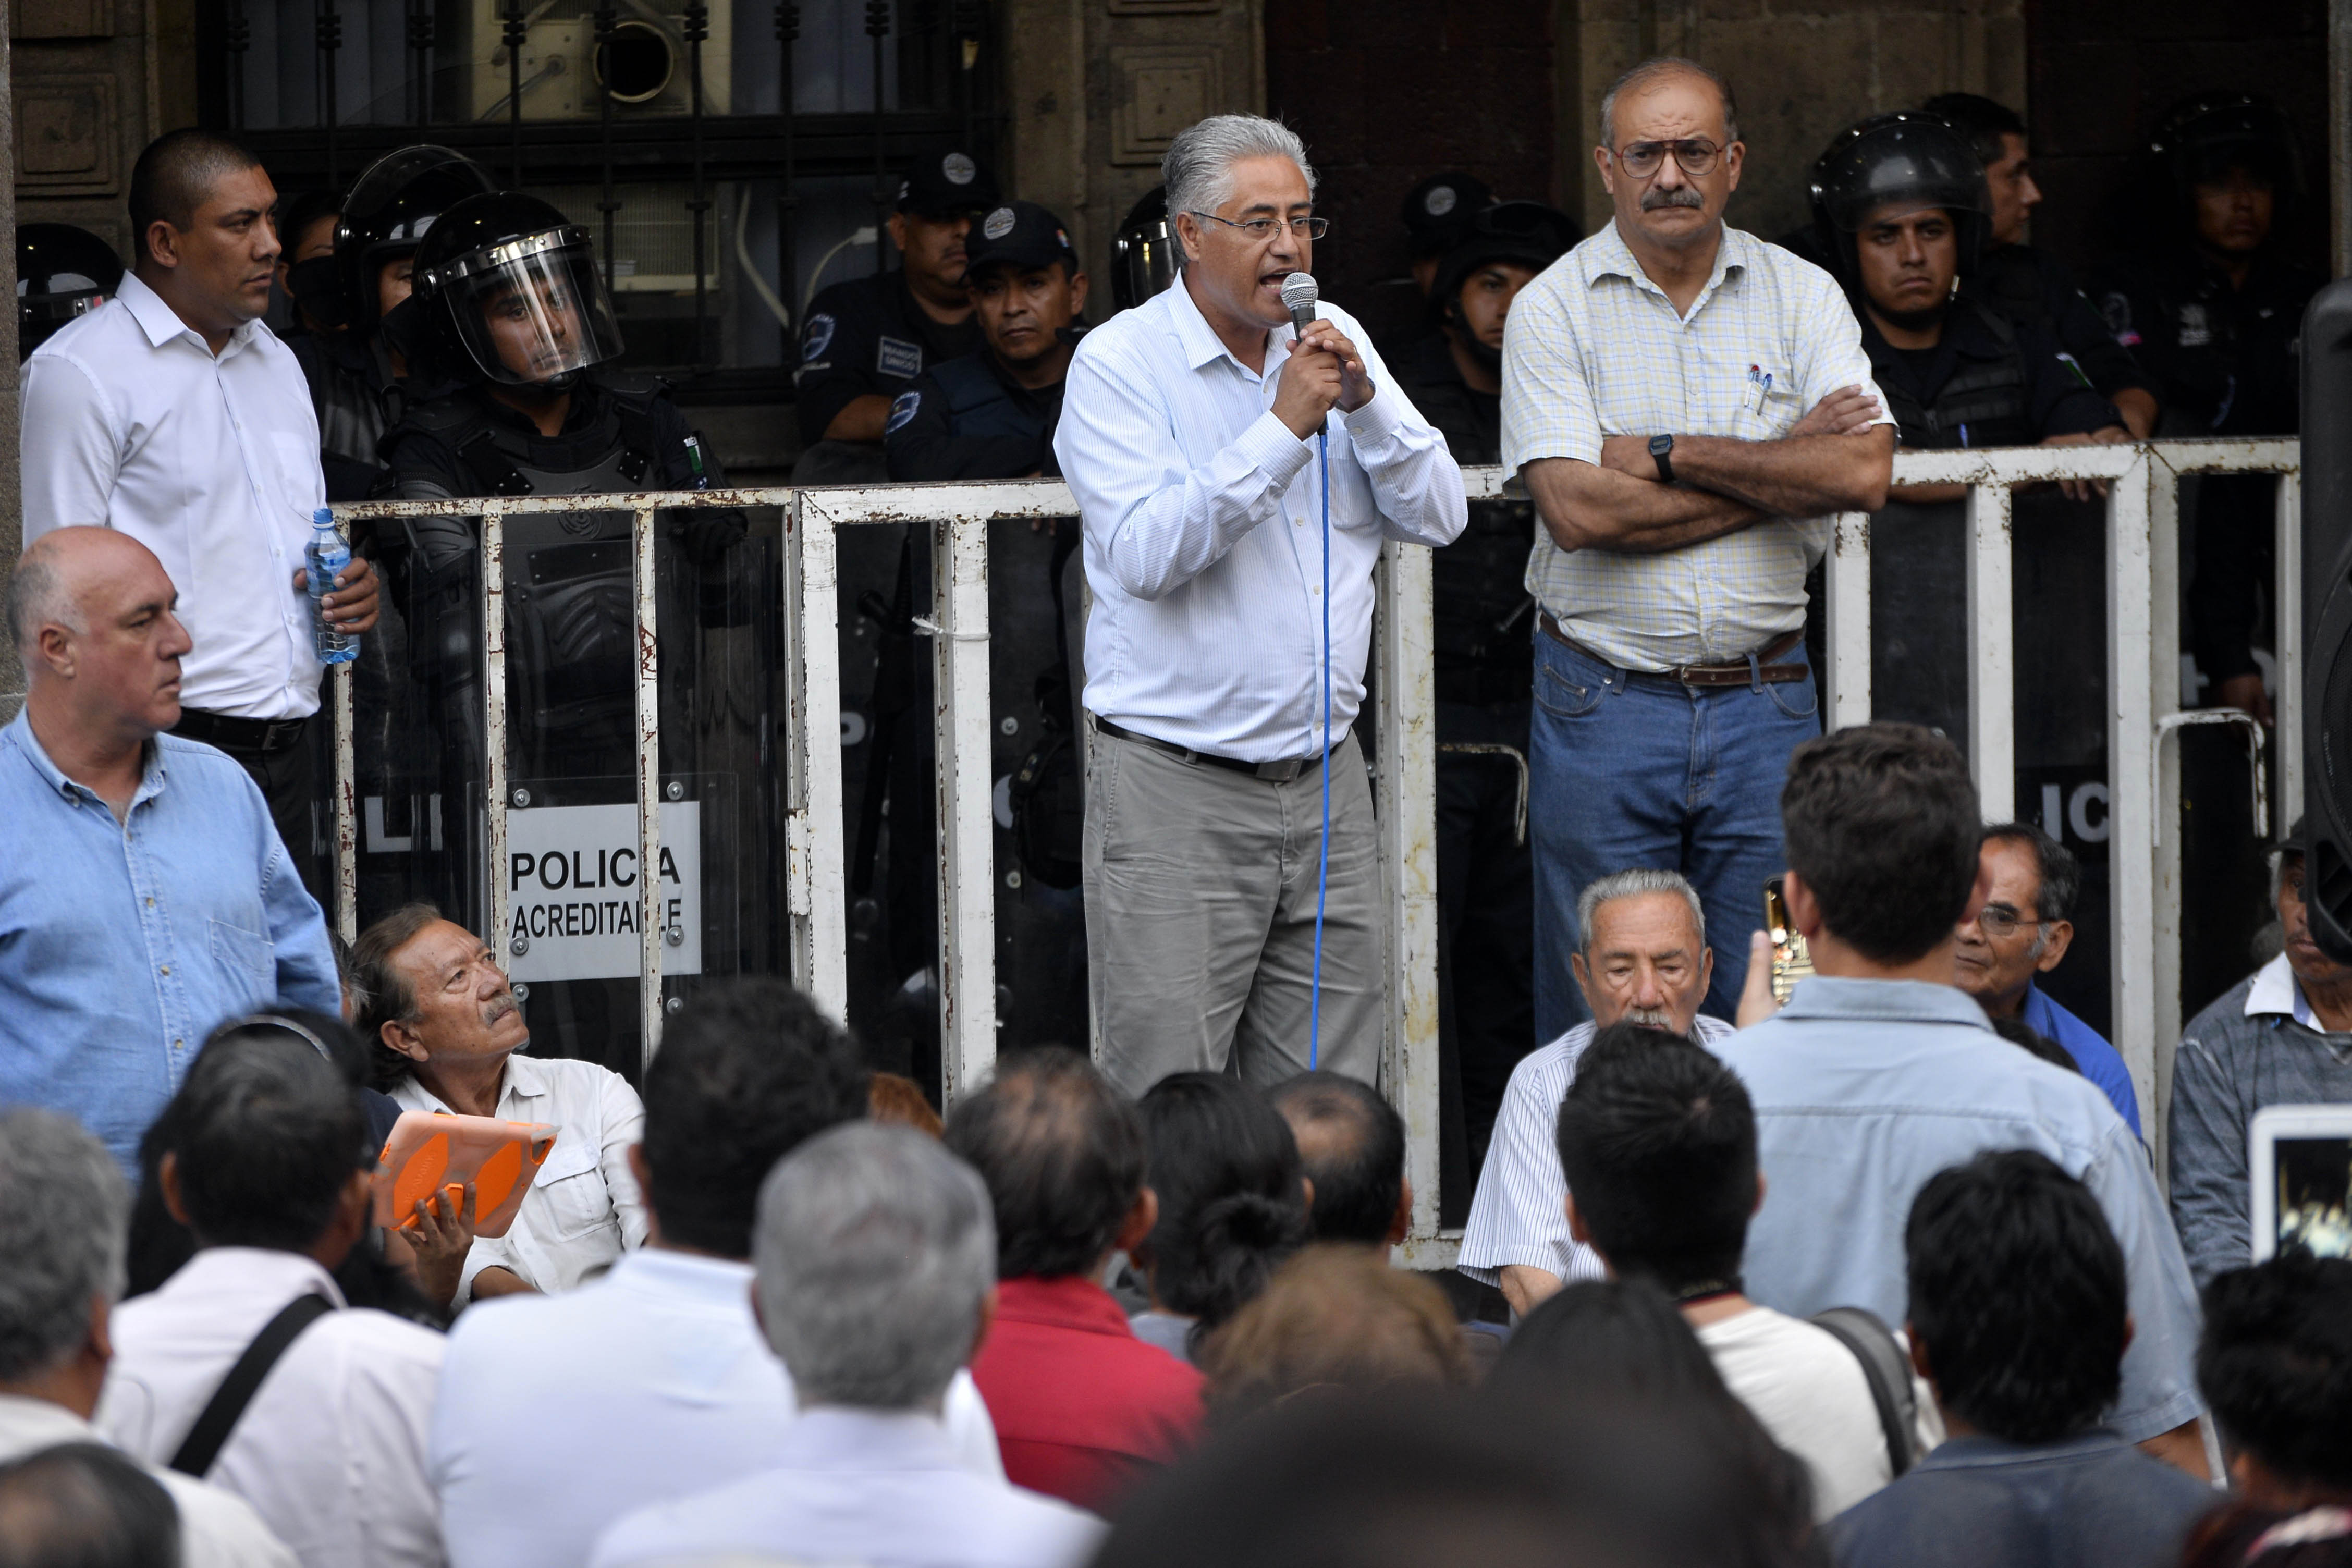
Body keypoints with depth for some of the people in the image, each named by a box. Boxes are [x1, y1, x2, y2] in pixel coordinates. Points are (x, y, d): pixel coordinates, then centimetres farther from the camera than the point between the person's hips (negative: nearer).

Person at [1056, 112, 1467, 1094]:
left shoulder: (1331, 342, 12)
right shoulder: (1119, 364, -5)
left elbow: (1439, 514, 8)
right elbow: (1144, 552, -18)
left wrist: (1365, 405, -8)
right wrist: (1283, 429, -19)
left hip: (1326, 785, 5)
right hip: (1175, 791, -5)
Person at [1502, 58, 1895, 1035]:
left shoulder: (1801, 296, 6)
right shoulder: (1553, 310, -1)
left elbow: (1863, 474, -9)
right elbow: (1578, 510, -14)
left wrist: (1668, 452, -11)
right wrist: (1784, 470, -9)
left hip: (1765, 700, 2)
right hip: (1604, 703, -2)